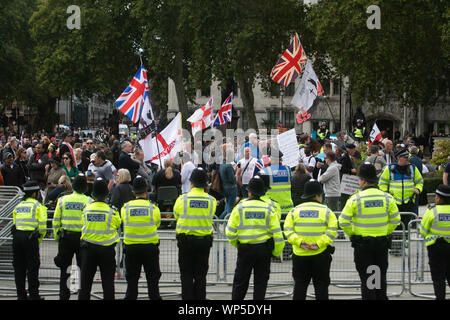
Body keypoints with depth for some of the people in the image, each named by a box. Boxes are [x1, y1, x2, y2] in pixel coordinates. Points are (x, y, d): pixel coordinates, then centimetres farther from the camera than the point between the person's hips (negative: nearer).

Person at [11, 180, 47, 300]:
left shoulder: (18, 206, 20)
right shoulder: (38, 206, 2)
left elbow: (14, 224, 15)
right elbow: (42, 226, -6)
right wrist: (39, 239, 6)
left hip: (16, 236, 5)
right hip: (30, 237, -5)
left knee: (19, 267, 11)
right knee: (32, 267, 1)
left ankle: (21, 295, 14)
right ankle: (34, 295, 3)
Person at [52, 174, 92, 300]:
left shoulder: (62, 200, 3)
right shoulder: (88, 201, -6)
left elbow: (56, 221, 4)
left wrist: (57, 237, 12)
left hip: (65, 237, 2)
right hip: (82, 237, -2)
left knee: (64, 267, 10)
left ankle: (63, 295, 12)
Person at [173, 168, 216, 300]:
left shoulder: (182, 199, -9)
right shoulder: (211, 201, -5)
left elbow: (176, 215, 6)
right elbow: (210, 216, 8)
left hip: (185, 240, -2)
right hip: (205, 241, 2)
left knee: (186, 275, 5)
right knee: (201, 275, 9)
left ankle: (187, 297, 4)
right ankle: (200, 298, 11)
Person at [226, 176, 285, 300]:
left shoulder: (240, 207, -5)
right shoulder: (268, 209, -3)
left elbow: (230, 232, -4)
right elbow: (277, 233, -5)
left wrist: (236, 244, 14)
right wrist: (277, 252, 7)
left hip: (245, 249, 0)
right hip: (264, 249, 1)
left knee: (240, 281, 9)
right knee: (261, 281, 9)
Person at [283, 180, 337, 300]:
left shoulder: (295, 211, 4)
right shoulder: (326, 211, -2)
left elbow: (288, 230, -5)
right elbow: (331, 231, -12)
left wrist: (299, 242, -12)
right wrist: (319, 243, -16)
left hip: (299, 254, 2)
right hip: (320, 254, -2)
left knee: (299, 285, 9)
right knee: (321, 285, 7)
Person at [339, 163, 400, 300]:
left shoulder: (355, 199, -12)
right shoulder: (387, 198, -2)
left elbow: (343, 221, -11)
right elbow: (395, 220, 3)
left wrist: (351, 234, 4)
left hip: (362, 244, -3)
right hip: (382, 243, 3)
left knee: (366, 278, 4)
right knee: (381, 278, 16)